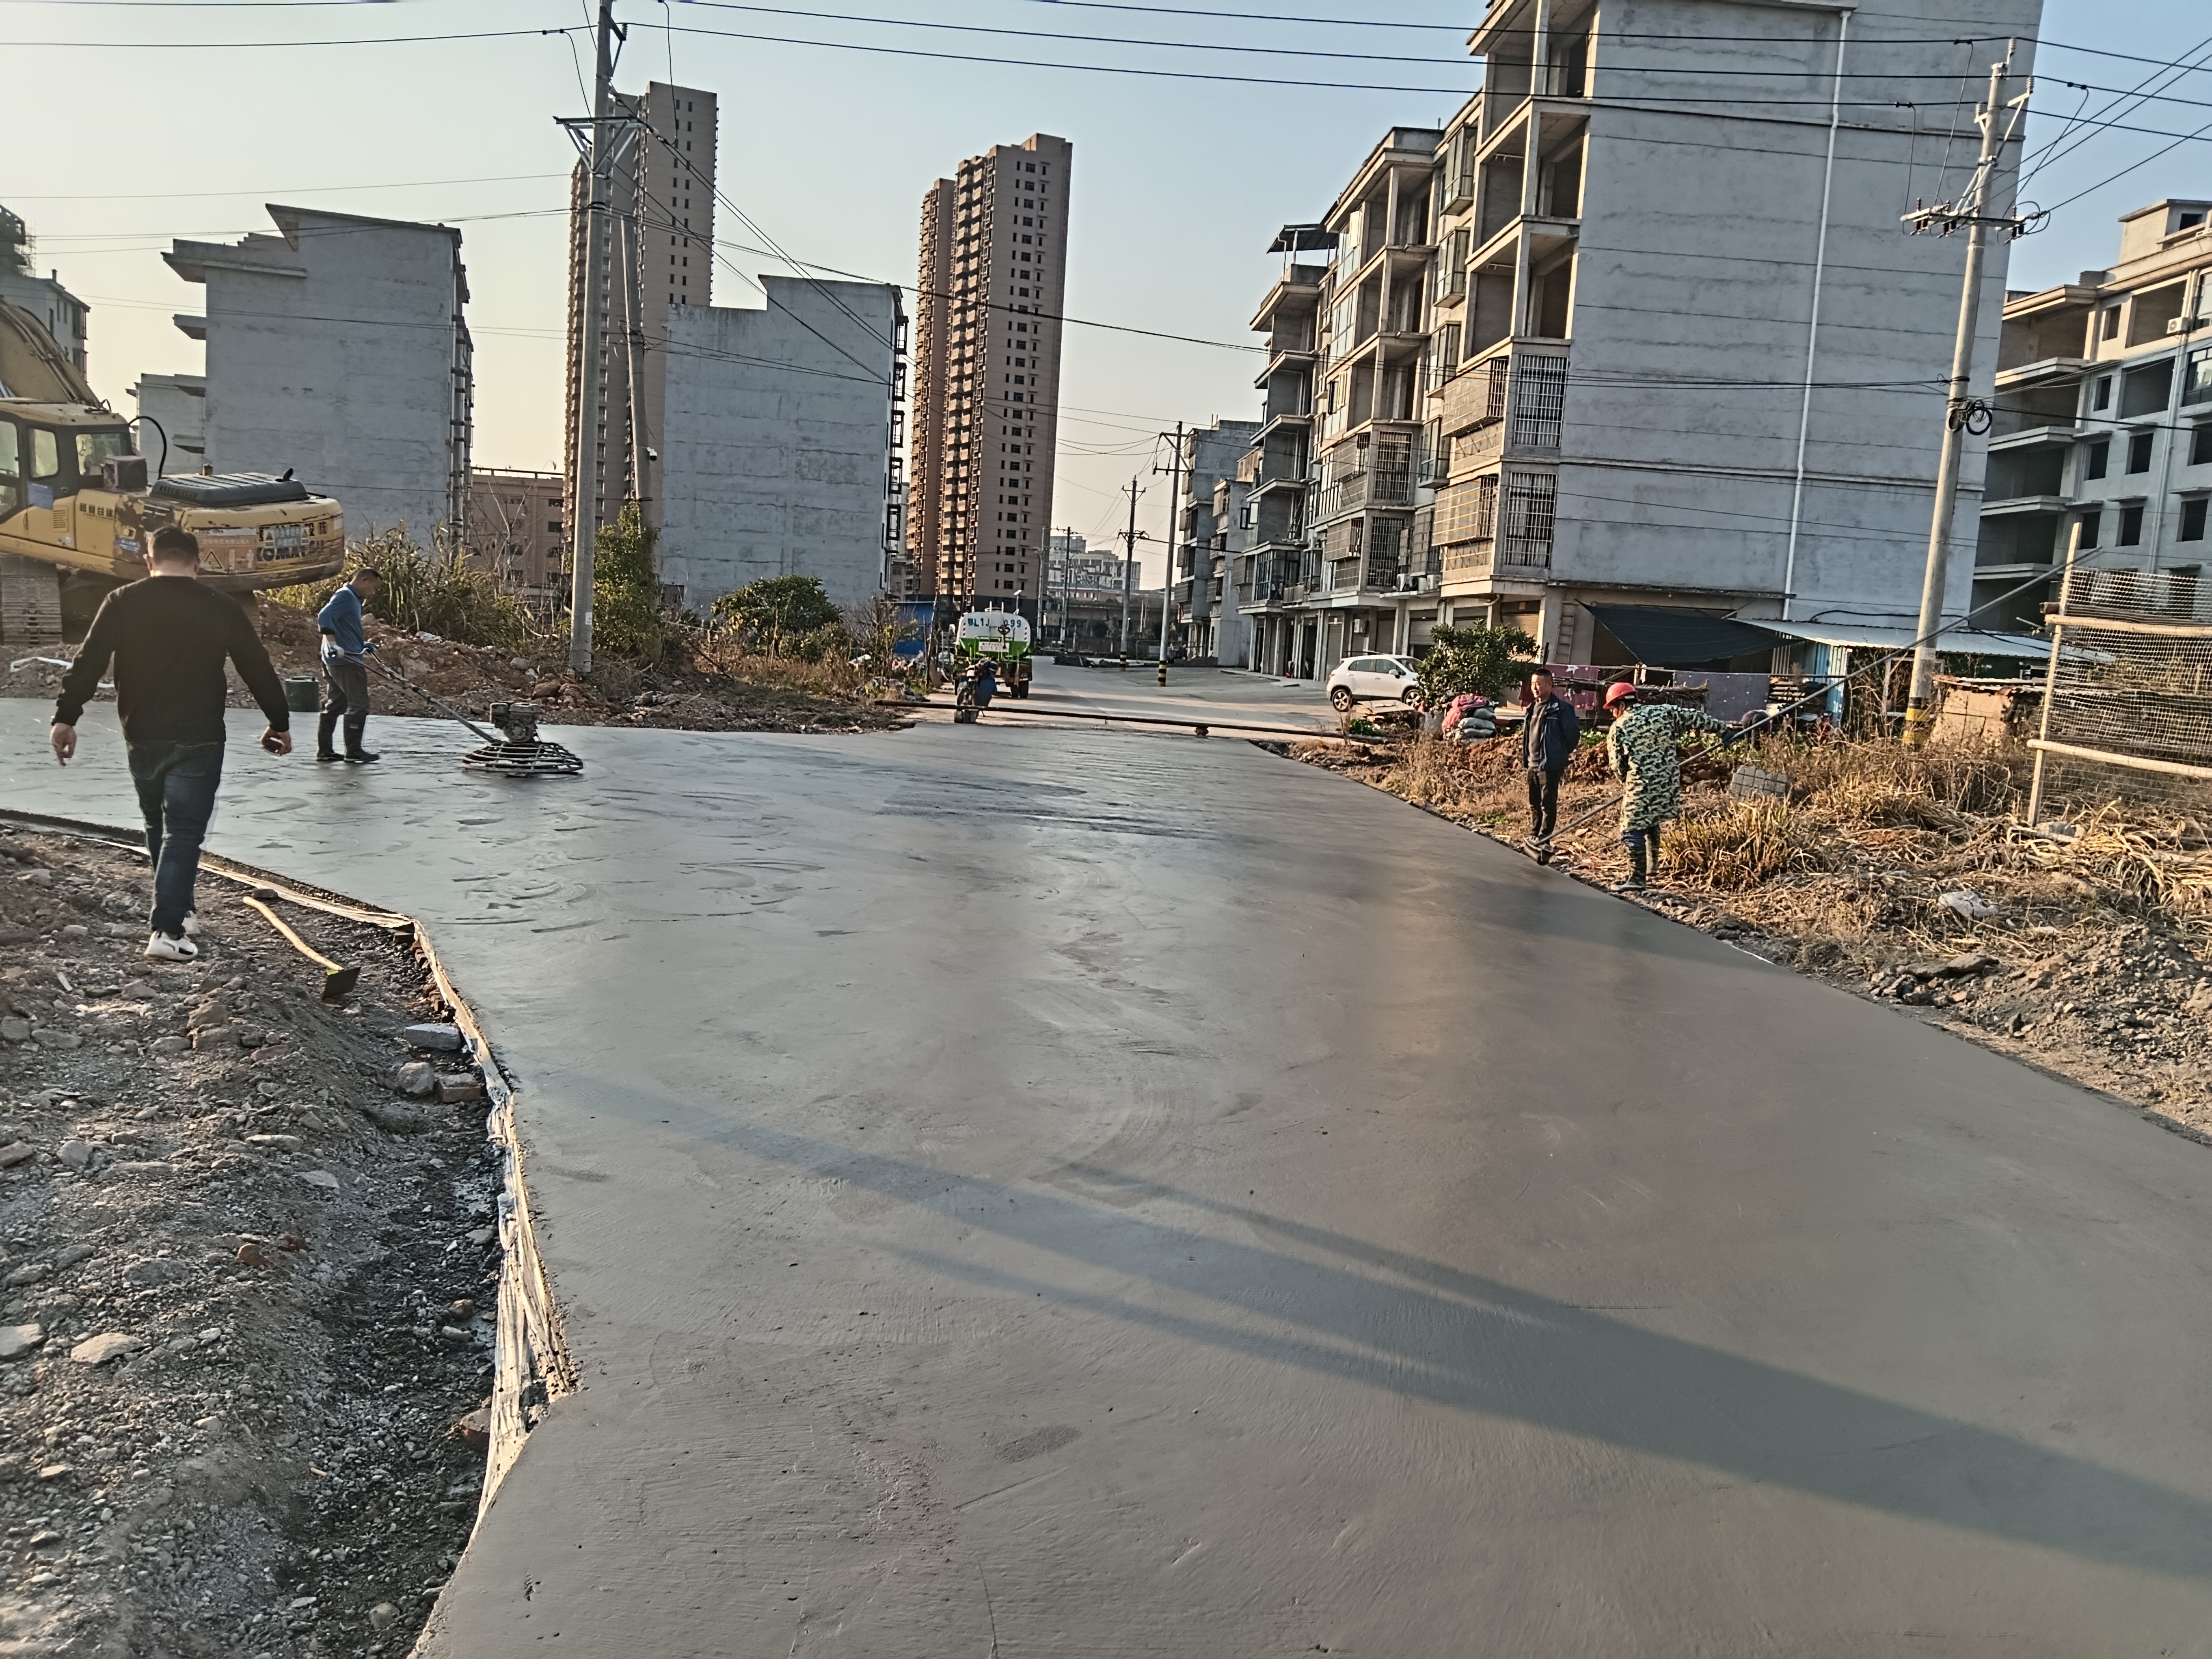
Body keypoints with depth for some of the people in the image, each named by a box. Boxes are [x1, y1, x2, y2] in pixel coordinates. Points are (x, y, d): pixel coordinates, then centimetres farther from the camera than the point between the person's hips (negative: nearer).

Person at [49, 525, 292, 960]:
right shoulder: (220, 607, 0)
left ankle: (178, 912, 30)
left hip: (142, 737, 3)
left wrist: (66, 717, -2)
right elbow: (257, 668, 4)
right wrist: (279, 721, 14)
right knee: (184, 831, -3)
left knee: (158, 828, 20)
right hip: (198, 740, -2)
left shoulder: (122, 602, 2)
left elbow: (88, 664, -4)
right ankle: (168, 930, -12)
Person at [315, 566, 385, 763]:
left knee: (336, 704, 13)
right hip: (345, 661, -10)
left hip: (345, 659, 10)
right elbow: (324, 617, -25)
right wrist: (332, 644, -33)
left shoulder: (353, 599, 19)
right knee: (359, 705, -6)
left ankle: (324, 750, 18)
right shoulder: (346, 596, -11)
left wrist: (363, 646, 16)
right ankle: (353, 752, -2)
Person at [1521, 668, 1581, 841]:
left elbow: (1573, 734, -9)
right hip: (1533, 764, 8)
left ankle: (1544, 838, 5)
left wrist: (1562, 754, 2)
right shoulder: (1533, 708, 11)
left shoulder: (1562, 708, -13)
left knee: (1548, 804, -1)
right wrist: (1526, 757, 15)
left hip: (1550, 765, -8)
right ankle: (1533, 835, 26)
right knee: (1534, 803, 16)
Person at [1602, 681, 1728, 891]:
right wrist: (1722, 728, 21)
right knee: (1652, 825, 25)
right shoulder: (1665, 712, 4)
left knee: (1634, 830, 3)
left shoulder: (1618, 728, -5)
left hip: (1641, 788, -6)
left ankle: (1636, 880, 4)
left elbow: (1618, 767, 0)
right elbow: (1695, 718, 7)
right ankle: (1652, 867, 34)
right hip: (1668, 784, 6)